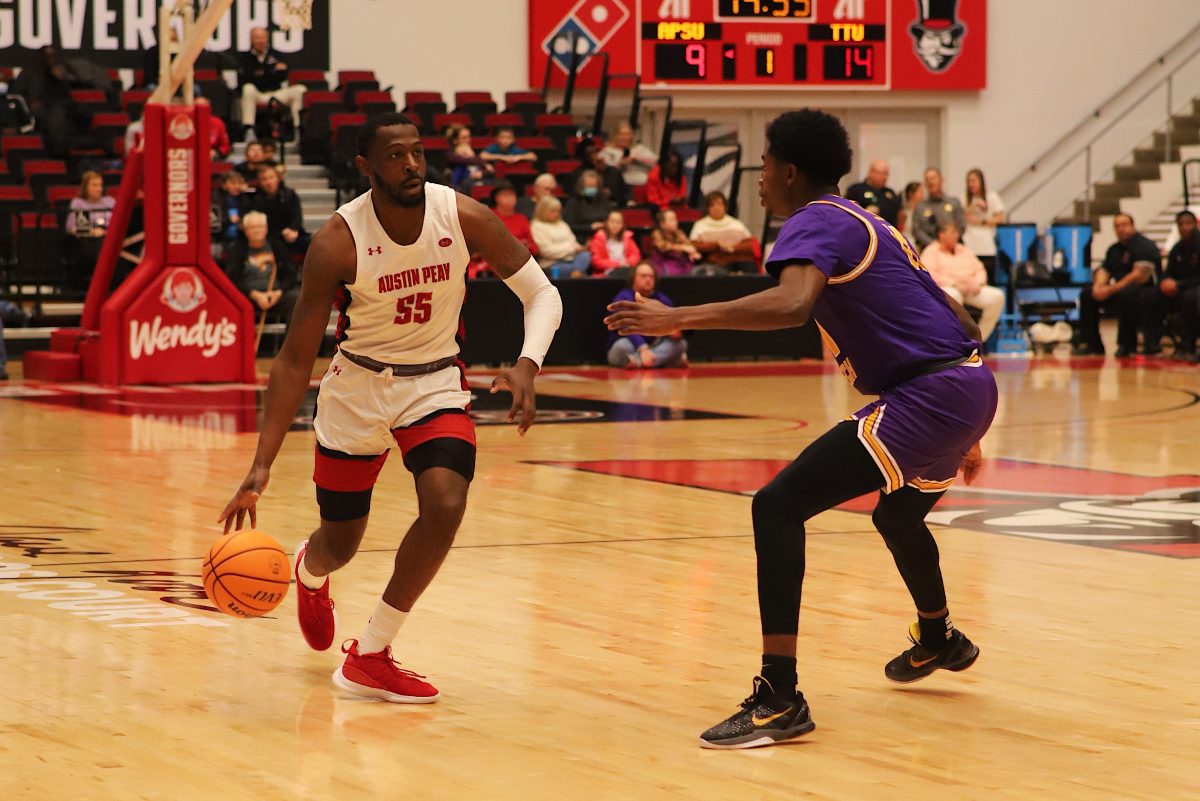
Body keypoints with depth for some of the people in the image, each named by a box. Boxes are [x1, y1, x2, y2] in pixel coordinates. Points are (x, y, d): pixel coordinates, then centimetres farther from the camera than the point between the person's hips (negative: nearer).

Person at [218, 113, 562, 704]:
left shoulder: (464, 217, -17)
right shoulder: (338, 243, -22)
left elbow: (541, 293, -7)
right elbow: (295, 358, -18)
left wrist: (527, 365, -28)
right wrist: (261, 465, -24)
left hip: (435, 383, 1)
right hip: (358, 385, -1)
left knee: (445, 504, -25)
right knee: (340, 545, 10)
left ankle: (369, 656, -9)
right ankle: (310, 572, 54)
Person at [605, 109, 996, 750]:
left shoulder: (814, 224, -7)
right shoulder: (867, 227, 23)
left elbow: (793, 304, -31)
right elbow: (962, 325, 27)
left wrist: (679, 319, -29)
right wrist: (962, 436, 33)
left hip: (928, 394, -10)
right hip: (971, 384, 10)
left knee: (778, 506, -14)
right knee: (898, 515, 37)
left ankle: (779, 699, -20)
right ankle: (938, 641, 64)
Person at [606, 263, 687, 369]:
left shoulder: (662, 300, 6)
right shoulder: (623, 299, -10)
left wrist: (676, 331, -27)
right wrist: (642, 348, -43)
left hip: (654, 346, 5)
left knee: (681, 343, -19)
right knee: (623, 345, -37)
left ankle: (638, 361, -38)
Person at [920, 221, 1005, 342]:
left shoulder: (964, 250, 26)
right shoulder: (931, 252, 8)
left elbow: (980, 270, 20)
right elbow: (929, 275, -7)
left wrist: (977, 283, -2)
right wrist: (955, 283, -15)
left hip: (971, 291, 6)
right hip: (947, 288, -6)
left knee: (997, 297, -21)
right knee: (953, 296, -43)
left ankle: (979, 340, -13)